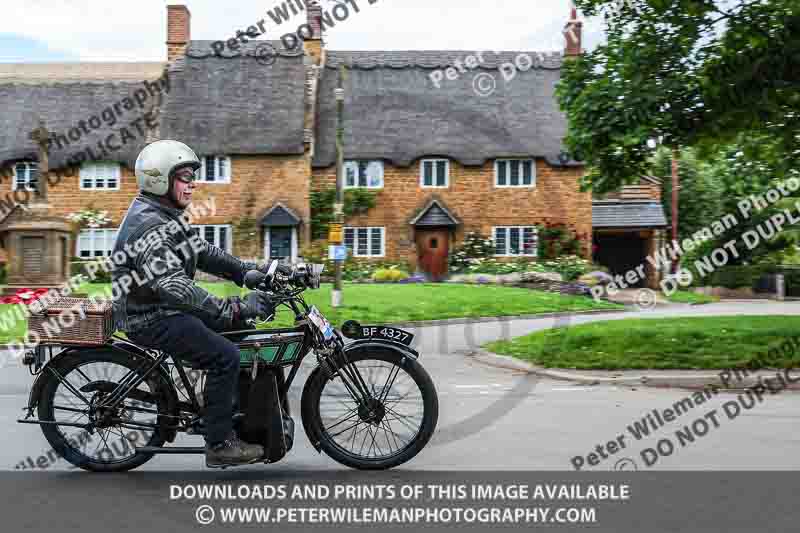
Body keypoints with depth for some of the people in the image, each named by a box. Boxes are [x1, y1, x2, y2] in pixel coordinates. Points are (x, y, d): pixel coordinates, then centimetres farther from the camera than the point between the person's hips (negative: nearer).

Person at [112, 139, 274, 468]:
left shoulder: (166, 216, 11)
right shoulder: (147, 226, -23)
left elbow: (203, 252, 14)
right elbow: (175, 288, -32)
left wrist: (249, 270, 2)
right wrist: (234, 308, -34)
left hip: (169, 308, 11)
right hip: (152, 319, -11)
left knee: (242, 329, 10)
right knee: (225, 357, -20)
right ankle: (219, 446, -9)